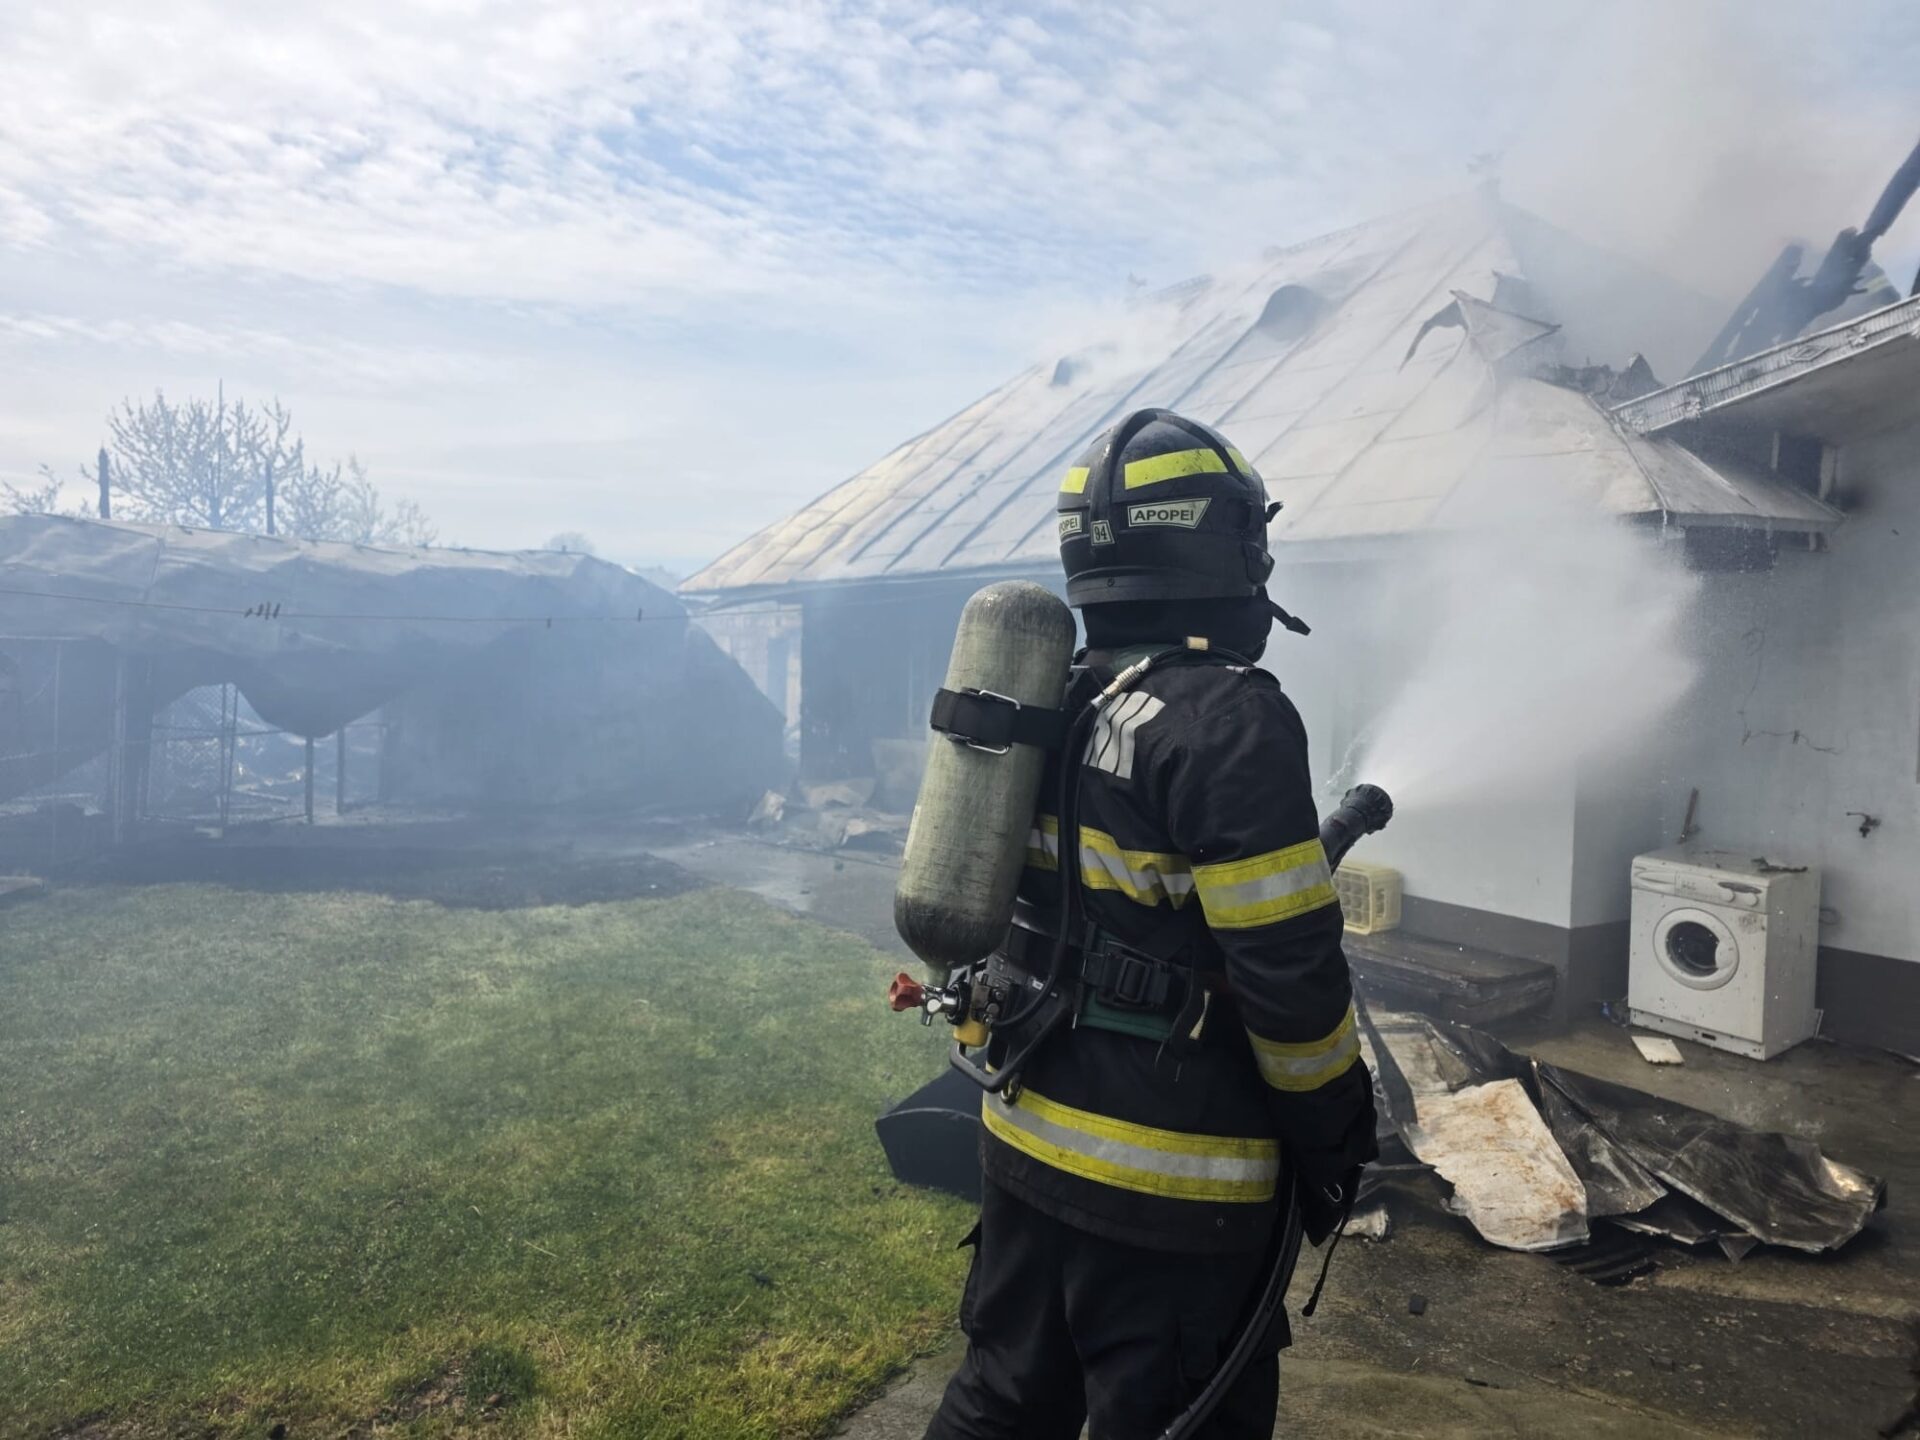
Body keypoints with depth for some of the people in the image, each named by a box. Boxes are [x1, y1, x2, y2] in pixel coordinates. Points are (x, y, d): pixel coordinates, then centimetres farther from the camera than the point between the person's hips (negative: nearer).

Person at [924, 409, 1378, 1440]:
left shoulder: (1053, 707, 5)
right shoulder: (1227, 721, -21)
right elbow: (1285, 968, -20)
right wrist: (1336, 1137, -5)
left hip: (1024, 1140, 8)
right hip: (1166, 1180, -7)